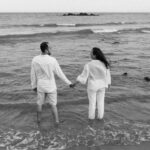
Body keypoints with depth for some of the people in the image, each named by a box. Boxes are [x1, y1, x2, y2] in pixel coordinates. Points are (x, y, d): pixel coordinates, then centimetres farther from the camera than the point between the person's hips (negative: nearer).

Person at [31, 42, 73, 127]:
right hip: (51, 86, -2)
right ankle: (57, 122, 20)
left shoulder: (35, 60, -12)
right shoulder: (52, 60, -21)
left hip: (41, 86, 2)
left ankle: (39, 121, 34)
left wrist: (34, 86, 12)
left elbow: (33, 74, -3)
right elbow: (60, 73, -14)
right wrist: (68, 82, -1)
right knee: (53, 105, 14)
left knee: (40, 103, 22)